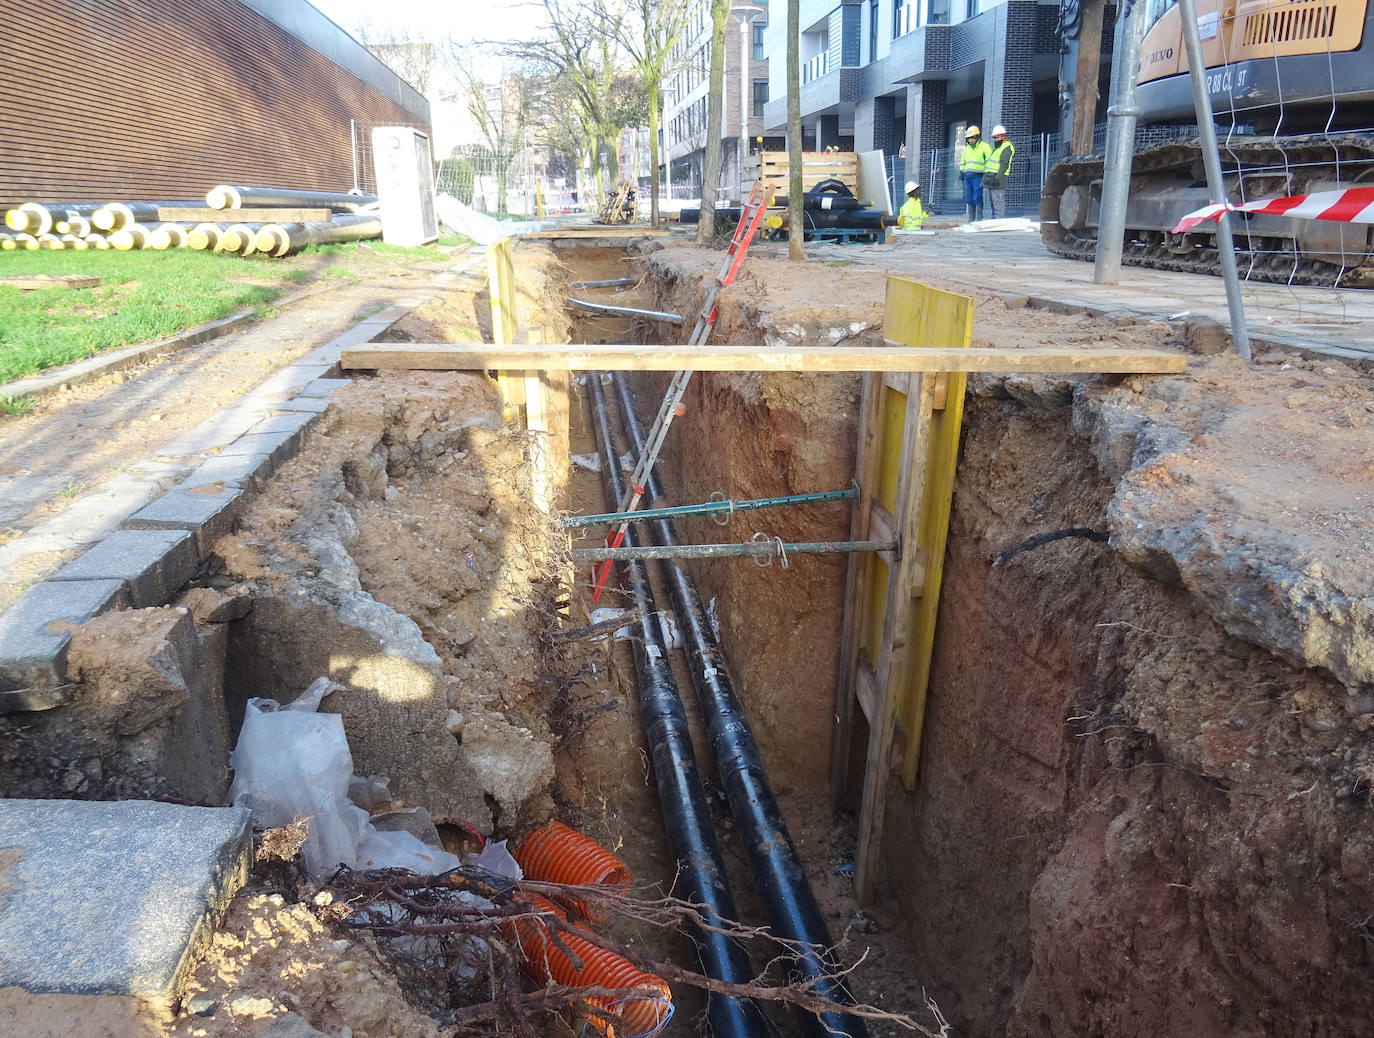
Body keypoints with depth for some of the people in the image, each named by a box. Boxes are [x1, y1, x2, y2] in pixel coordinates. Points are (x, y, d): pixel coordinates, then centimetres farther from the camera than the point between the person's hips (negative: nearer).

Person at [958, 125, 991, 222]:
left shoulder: (984, 147, -2)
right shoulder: (967, 148, 18)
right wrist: (961, 173, 21)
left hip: (977, 176, -6)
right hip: (967, 177, 7)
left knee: (977, 198, -9)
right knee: (968, 198, 6)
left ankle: (979, 220, -6)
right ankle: (971, 220, 11)